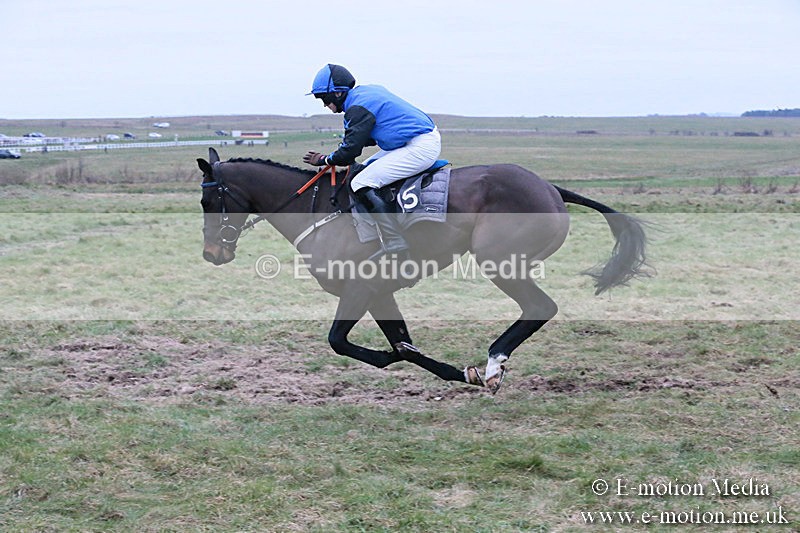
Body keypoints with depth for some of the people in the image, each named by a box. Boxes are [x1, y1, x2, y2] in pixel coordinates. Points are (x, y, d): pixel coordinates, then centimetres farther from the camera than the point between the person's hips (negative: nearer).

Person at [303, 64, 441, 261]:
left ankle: (395, 245, -17)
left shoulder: (358, 108, -14)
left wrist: (324, 160, 5)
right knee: (367, 168, 22)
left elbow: (349, 151, -12)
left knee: (362, 184, -13)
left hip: (420, 148, -11)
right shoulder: (369, 91, 17)